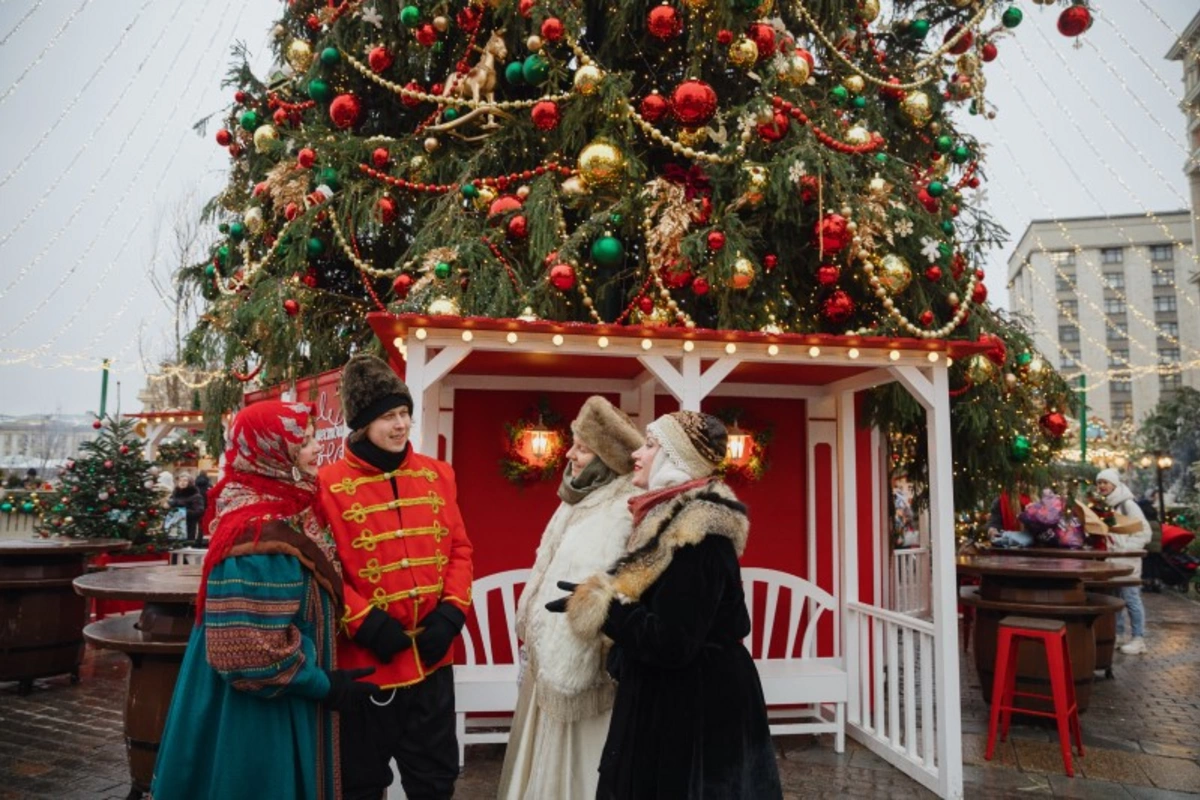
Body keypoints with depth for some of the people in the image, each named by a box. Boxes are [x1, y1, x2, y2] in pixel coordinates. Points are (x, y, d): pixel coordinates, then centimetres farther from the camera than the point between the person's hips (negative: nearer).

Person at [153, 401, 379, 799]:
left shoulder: (286, 512, 4)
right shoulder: (259, 534, -26)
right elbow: (253, 650, -28)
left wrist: (322, 678, 11)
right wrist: (323, 685, -17)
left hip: (283, 702, 9)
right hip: (258, 711, -9)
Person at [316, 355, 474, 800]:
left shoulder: (437, 475, 5)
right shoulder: (329, 485, -9)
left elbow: (459, 548, 6)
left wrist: (452, 612, -6)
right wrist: (363, 622, -16)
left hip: (431, 658, 4)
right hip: (365, 661, -3)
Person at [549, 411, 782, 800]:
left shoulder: (699, 533, -24)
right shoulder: (672, 518, 6)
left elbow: (671, 643, -26)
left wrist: (598, 606, -19)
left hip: (696, 708, -9)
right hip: (672, 698, 9)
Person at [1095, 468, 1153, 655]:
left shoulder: (1127, 504, -9)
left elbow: (1145, 532, -12)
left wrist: (1126, 548, -18)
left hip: (1126, 559, -7)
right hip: (1110, 558, 8)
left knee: (1131, 598, -6)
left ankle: (1139, 639, 0)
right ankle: (1116, 635, 20)